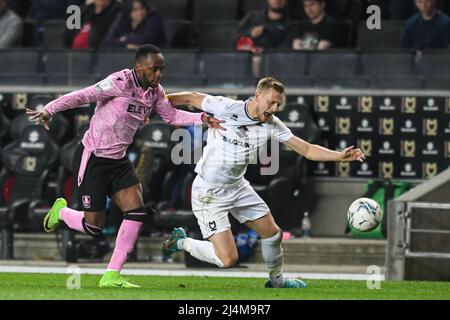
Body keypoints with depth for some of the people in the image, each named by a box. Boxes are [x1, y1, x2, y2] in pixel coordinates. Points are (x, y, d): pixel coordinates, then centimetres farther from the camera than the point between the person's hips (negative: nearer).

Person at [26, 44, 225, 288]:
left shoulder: (154, 91, 1)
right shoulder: (120, 83, -22)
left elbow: (171, 115, 11)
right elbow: (81, 96, -23)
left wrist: (202, 118, -5)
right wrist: (49, 110, -34)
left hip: (118, 160, 7)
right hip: (92, 158, -7)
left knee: (136, 211, -8)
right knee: (93, 226, -3)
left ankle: (111, 276, -2)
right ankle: (61, 211, 32)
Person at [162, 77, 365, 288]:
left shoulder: (272, 125, -6)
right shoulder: (225, 107, -19)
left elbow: (307, 150, -4)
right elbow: (191, 98, -5)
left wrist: (340, 156, -17)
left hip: (237, 187, 6)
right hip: (209, 192, -6)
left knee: (273, 233, 12)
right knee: (228, 259, -13)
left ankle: (276, 280, 38)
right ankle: (182, 242, 11)